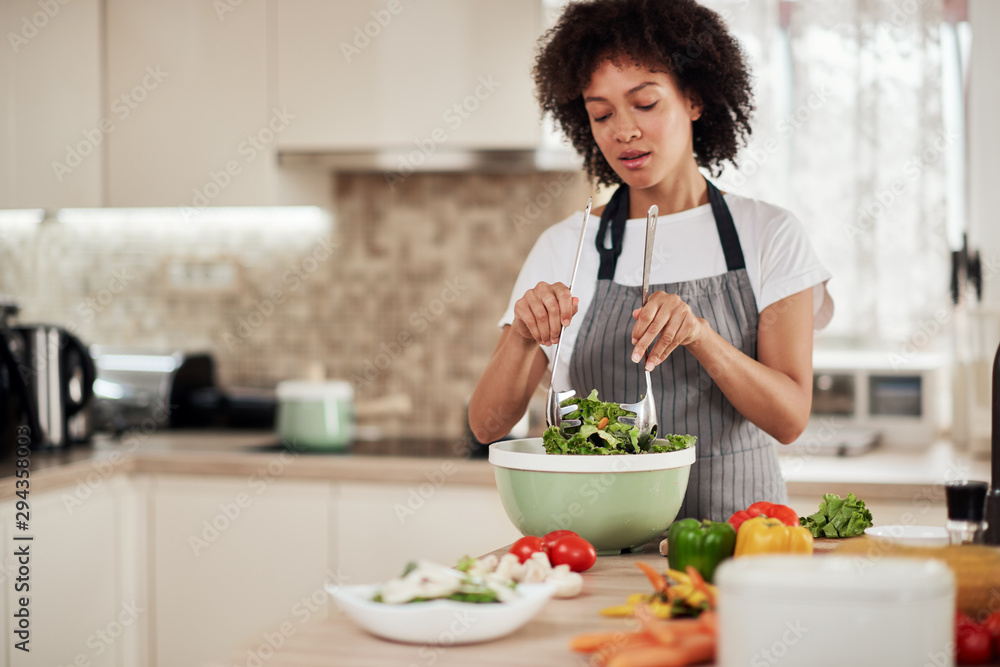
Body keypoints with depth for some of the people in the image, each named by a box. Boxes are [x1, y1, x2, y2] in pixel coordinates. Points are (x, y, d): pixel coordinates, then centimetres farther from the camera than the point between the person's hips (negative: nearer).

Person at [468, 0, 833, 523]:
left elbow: (790, 418, -4)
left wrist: (699, 335, -20)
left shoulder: (769, 235, 4)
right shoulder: (565, 247, 7)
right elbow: (487, 426, 3)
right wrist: (523, 337, -16)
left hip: (736, 523, 0)